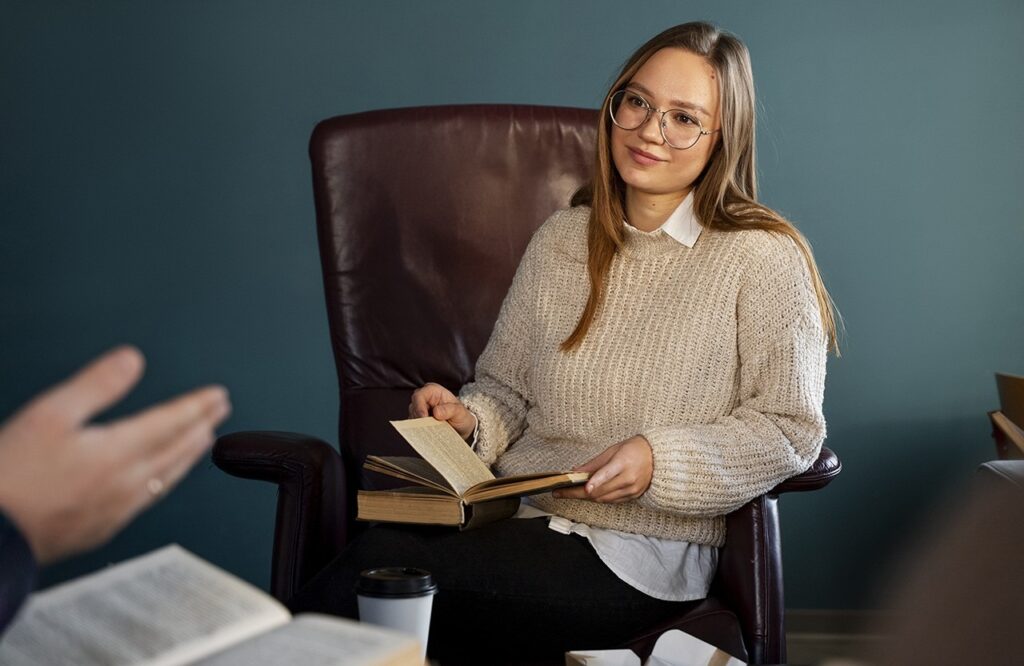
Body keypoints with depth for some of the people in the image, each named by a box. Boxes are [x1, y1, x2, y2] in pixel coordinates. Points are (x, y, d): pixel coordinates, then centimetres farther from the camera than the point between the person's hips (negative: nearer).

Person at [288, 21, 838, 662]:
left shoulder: (763, 258, -1)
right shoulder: (563, 239, 14)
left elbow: (790, 430, -4)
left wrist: (657, 460, -17)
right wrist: (469, 418, -3)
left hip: (639, 559, -4)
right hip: (517, 518, 4)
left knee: (382, 564, -28)